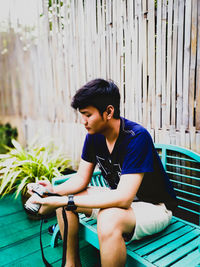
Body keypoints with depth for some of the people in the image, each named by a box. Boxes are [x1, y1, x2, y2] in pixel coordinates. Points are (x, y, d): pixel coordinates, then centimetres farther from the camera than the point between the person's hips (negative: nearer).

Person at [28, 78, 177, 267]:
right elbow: (82, 179, 1)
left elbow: (123, 198, -34)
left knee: (108, 220, -37)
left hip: (154, 206, -7)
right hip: (120, 198, 7)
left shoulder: (137, 137, -29)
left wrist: (65, 201, -35)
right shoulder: (94, 136, -6)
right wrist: (54, 190, -19)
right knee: (63, 197, -1)